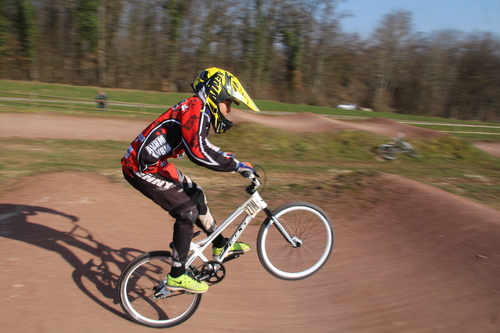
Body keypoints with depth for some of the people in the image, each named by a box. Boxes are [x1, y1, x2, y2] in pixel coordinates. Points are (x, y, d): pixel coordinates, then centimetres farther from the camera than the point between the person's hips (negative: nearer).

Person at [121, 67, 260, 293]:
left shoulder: (196, 109, 11)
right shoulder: (196, 109, -20)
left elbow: (202, 147, 25)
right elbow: (199, 152, -35)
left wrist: (232, 160, 22)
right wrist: (236, 165, -26)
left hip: (155, 163, 10)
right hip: (141, 168, -10)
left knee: (196, 195, 15)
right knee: (187, 211, -10)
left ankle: (220, 245, 30)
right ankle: (177, 277, 0)